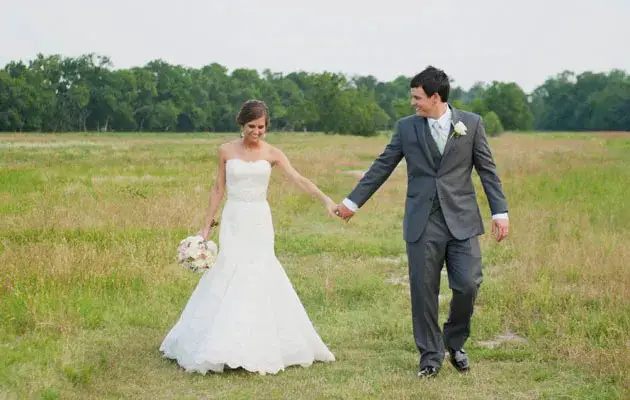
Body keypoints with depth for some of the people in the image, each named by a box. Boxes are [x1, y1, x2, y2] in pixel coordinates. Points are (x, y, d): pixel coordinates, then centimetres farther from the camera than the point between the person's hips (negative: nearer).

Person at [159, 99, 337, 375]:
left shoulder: (272, 153, 1)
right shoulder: (226, 151, 2)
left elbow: (299, 180, -9)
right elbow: (218, 190, 7)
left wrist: (326, 199, -24)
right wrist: (207, 225, 3)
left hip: (260, 222, 0)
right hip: (233, 221, 0)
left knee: (258, 279, -2)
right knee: (230, 278, -5)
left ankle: (259, 347, 10)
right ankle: (223, 349, 4)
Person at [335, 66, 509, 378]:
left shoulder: (471, 123, 2)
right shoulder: (406, 127, 4)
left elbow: (487, 170, 4)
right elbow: (381, 167, 9)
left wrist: (500, 212, -2)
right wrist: (353, 201, 11)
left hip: (461, 220, -1)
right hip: (423, 223, 1)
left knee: (468, 285, -6)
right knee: (423, 291, 2)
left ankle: (455, 342, 21)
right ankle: (430, 354, 18)